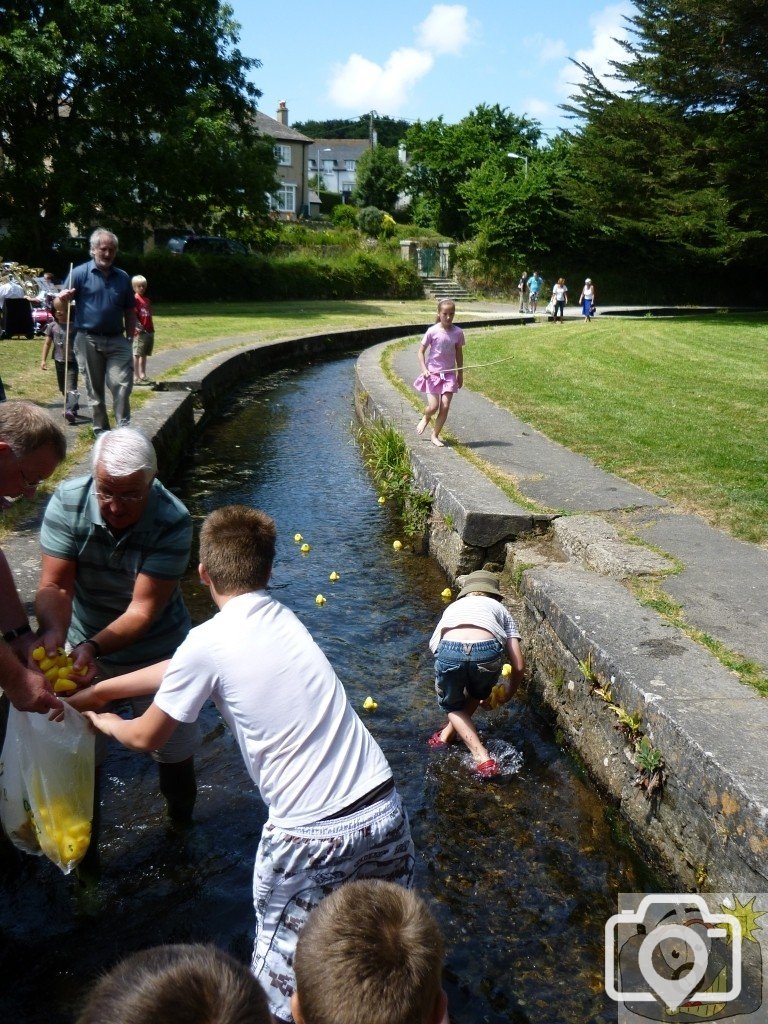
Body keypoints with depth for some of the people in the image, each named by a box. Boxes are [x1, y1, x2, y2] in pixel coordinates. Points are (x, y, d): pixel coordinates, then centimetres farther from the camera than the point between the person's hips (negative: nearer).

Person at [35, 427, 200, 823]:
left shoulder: (173, 522, -28)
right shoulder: (67, 502, -21)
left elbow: (143, 608, -29)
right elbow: (54, 585, -21)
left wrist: (93, 646, -43)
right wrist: (53, 631, -41)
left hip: (156, 651, -2)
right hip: (85, 646, 2)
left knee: (173, 745, 12)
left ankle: (181, 821, 41)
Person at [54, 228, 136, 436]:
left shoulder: (123, 277, 8)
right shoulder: (80, 273, -3)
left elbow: (129, 311, 14)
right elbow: (59, 306, -5)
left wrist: (130, 338, 9)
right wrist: (63, 299, -29)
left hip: (117, 340, 2)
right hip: (89, 340, -2)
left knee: (122, 384, -10)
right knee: (95, 389, 7)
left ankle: (124, 427, -3)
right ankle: (101, 429, 18)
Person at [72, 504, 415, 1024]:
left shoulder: (208, 641, -10)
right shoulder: (281, 616, 9)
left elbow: (147, 737, 6)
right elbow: (180, 669, 21)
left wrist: (107, 722, 28)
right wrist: (101, 688, 31)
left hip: (312, 835, -6)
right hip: (383, 807, 6)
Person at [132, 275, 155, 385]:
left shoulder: (146, 300, 17)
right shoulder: (135, 299, -7)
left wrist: (152, 328, 16)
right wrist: (138, 326, -23)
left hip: (149, 331, 8)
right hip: (140, 332, -8)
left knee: (144, 354, 13)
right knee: (137, 354, -5)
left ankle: (142, 375, 19)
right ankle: (135, 377, -5)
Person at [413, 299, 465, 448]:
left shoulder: (458, 332, -2)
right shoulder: (433, 331, -9)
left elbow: (459, 354, 10)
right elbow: (421, 351, -2)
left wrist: (460, 374, 14)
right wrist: (424, 369, -14)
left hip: (449, 374, 2)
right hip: (433, 373, -2)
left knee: (445, 407, -4)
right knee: (433, 407, -6)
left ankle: (435, 435, 11)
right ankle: (425, 418, 30)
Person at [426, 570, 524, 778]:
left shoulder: (453, 607, 39)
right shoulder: (499, 609, 33)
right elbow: (518, 666, 24)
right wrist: (507, 694, 43)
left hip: (449, 650, 1)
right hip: (487, 651, 0)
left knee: (452, 704, 29)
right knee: (478, 694, 36)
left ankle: (482, 758, 14)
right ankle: (448, 734, 43)